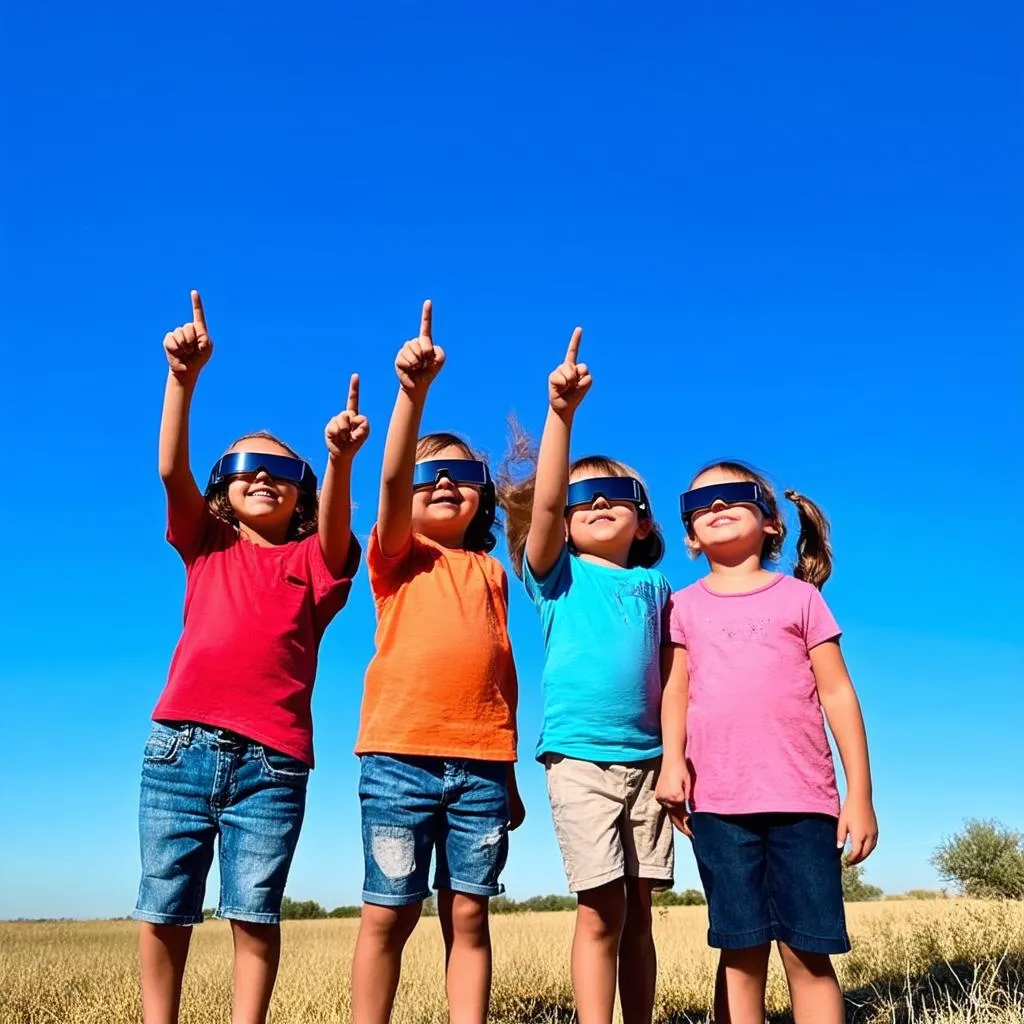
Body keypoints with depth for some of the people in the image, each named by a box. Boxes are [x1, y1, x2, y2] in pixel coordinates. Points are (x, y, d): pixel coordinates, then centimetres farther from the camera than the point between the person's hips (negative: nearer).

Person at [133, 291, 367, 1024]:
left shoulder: (313, 560, 11)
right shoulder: (205, 546, 13)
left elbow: (335, 524, -12)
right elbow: (171, 470, -2)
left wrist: (340, 463, -33)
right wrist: (184, 375, -16)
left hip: (273, 757, -1)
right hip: (180, 743, 1)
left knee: (255, 913, 3)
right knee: (164, 908, 7)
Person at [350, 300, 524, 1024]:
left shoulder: (491, 571, 17)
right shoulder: (397, 557, 8)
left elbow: (503, 667, 15)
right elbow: (392, 480, -12)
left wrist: (508, 772, 12)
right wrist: (415, 387, -26)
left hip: (481, 763, 3)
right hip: (400, 755, -2)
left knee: (469, 915, 6)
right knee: (389, 914, 3)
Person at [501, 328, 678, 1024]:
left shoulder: (655, 586, 13)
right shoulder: (558, 574, 4)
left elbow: (667, 672, 12)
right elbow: (542, 503, -13)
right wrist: (561, 412, -21)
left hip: (646, 760, 3)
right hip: (579, 758, -3)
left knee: (638, 912, 9)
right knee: (601, 911, -4)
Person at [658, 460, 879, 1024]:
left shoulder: (798, 596, 6)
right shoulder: (685, 606, 12)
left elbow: (837, 694, 5)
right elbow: (676, 691, 10)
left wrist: (860, 795, 0)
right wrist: (671, 760, -8)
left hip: (802, 799, -1)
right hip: (717, 803, 1)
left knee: (808, 950, 1)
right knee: (741, 950, 6)